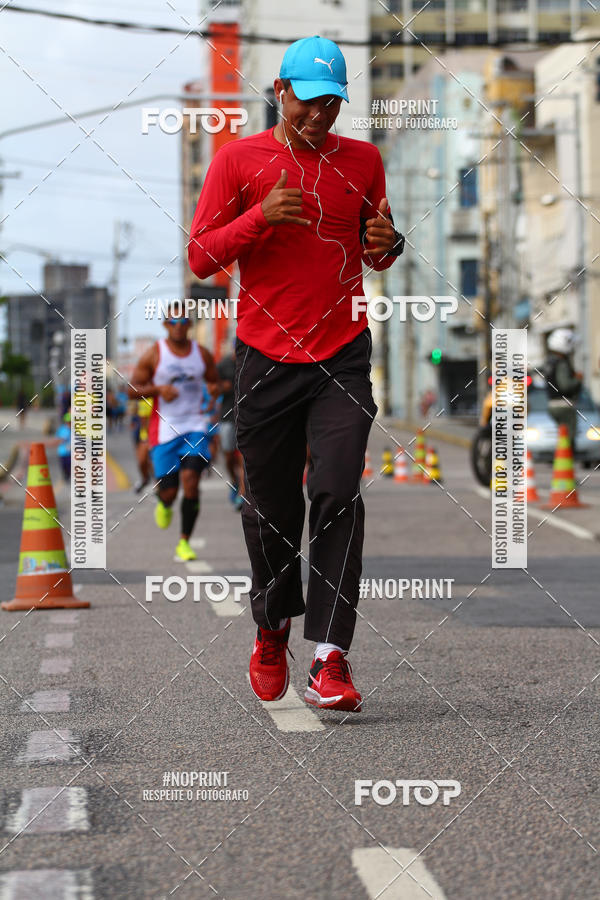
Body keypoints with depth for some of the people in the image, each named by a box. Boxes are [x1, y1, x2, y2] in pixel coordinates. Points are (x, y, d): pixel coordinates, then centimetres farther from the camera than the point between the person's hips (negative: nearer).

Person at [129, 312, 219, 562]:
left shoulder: (202, 354, 6)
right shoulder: (154, 354, -2)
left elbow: (213, 381, 18)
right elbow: (133, 389, 0)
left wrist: (215, 388, -6)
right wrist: (158, 388, -18)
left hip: (194, 425, 1)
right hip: (164, 429, -1)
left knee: (191, 480, -15)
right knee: (169, 491, -2)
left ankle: (184, 542, -6)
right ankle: (164, 504, 39)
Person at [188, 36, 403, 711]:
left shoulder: (363, 160, 10)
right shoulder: (238, 159, 3)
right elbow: (200, 256, 0)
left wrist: (387, 244, -4)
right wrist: (261, 217, -15)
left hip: (344, 357, 1)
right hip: (266, 356, 0)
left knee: (337, 495, -13)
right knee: (269, 508, 6)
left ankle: (329, 660, -16)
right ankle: (272, 631, 30)